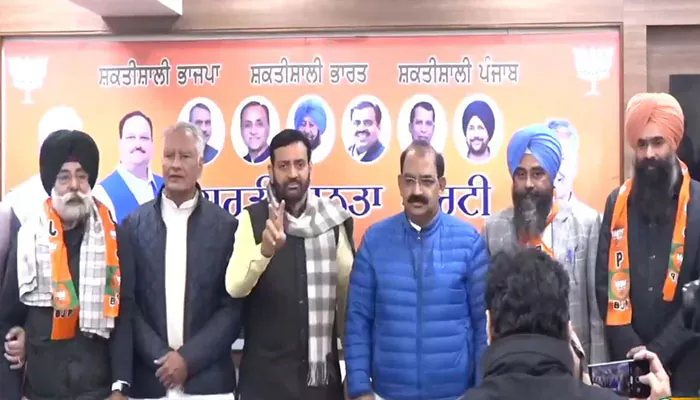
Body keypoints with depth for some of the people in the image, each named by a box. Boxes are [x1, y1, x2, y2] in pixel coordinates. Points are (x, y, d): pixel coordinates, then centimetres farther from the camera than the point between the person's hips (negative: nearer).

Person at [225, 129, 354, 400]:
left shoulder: (333, 220, 2)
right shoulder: (253, 219, -5)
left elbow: (347, 289, 7)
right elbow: (235, 287, -18)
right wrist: (265, 249, -36)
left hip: (324, 371, 2)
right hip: (266, 374, -2)